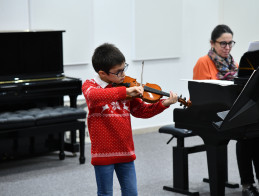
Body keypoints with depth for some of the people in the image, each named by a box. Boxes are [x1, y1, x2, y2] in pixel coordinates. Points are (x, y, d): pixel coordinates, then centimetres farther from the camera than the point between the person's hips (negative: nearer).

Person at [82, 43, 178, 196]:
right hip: (103, 152, -4)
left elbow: (141, 111, 10)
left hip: (125, 150, 4)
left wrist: (163, 104, -6)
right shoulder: (90, 85, -9)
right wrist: (125, 92, -41)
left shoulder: (126, 88, 7)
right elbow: (94, 96, -33)